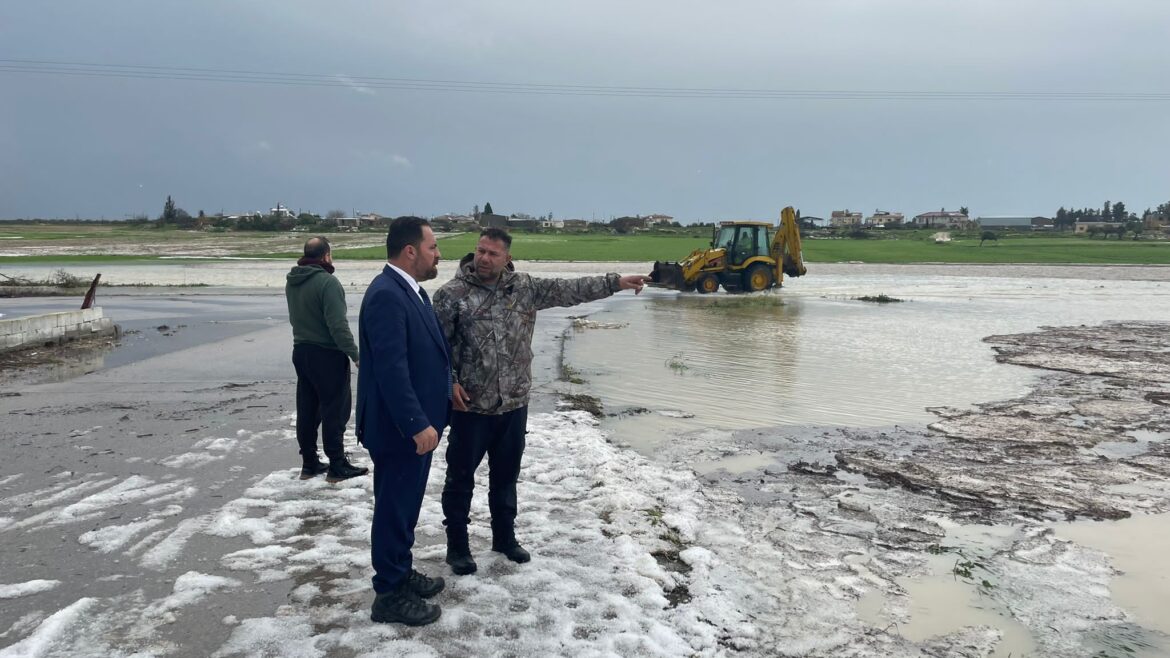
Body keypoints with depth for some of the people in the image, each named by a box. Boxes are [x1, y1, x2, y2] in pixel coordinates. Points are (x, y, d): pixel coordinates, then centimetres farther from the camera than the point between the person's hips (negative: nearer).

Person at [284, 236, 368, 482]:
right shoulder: (327, 282, -19)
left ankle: (309, 462, 20)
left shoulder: (291, 282, 7)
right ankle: (338, 466, 5)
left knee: (307, 409, 13)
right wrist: (355, 354, -18)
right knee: (334, 410, 0)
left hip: (300, 351, 8)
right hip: (327, 354, -8)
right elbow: (338, 325, -23)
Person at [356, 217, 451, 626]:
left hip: (414, 422, 10)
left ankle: (400, 573, 36)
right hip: (400, 427, -10)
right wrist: (417, 424, -26)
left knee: (405, 505, 21)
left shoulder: (411, 290, 10)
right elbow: (391, 369, -27)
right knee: (395, 508, 3)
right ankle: (389, 595, 17)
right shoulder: (386, 294, -22)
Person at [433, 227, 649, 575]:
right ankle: (457, 545, 23)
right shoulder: (452, 293, -9)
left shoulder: (525, 287, 2)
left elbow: (569, 290, 3)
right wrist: (448, 383, -16)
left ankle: (504, 536, 35)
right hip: (470, 406, -4)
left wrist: (615, 282, -1)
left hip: (514, 405, 4)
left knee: (506, 475, 17)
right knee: (461, 477, 7)